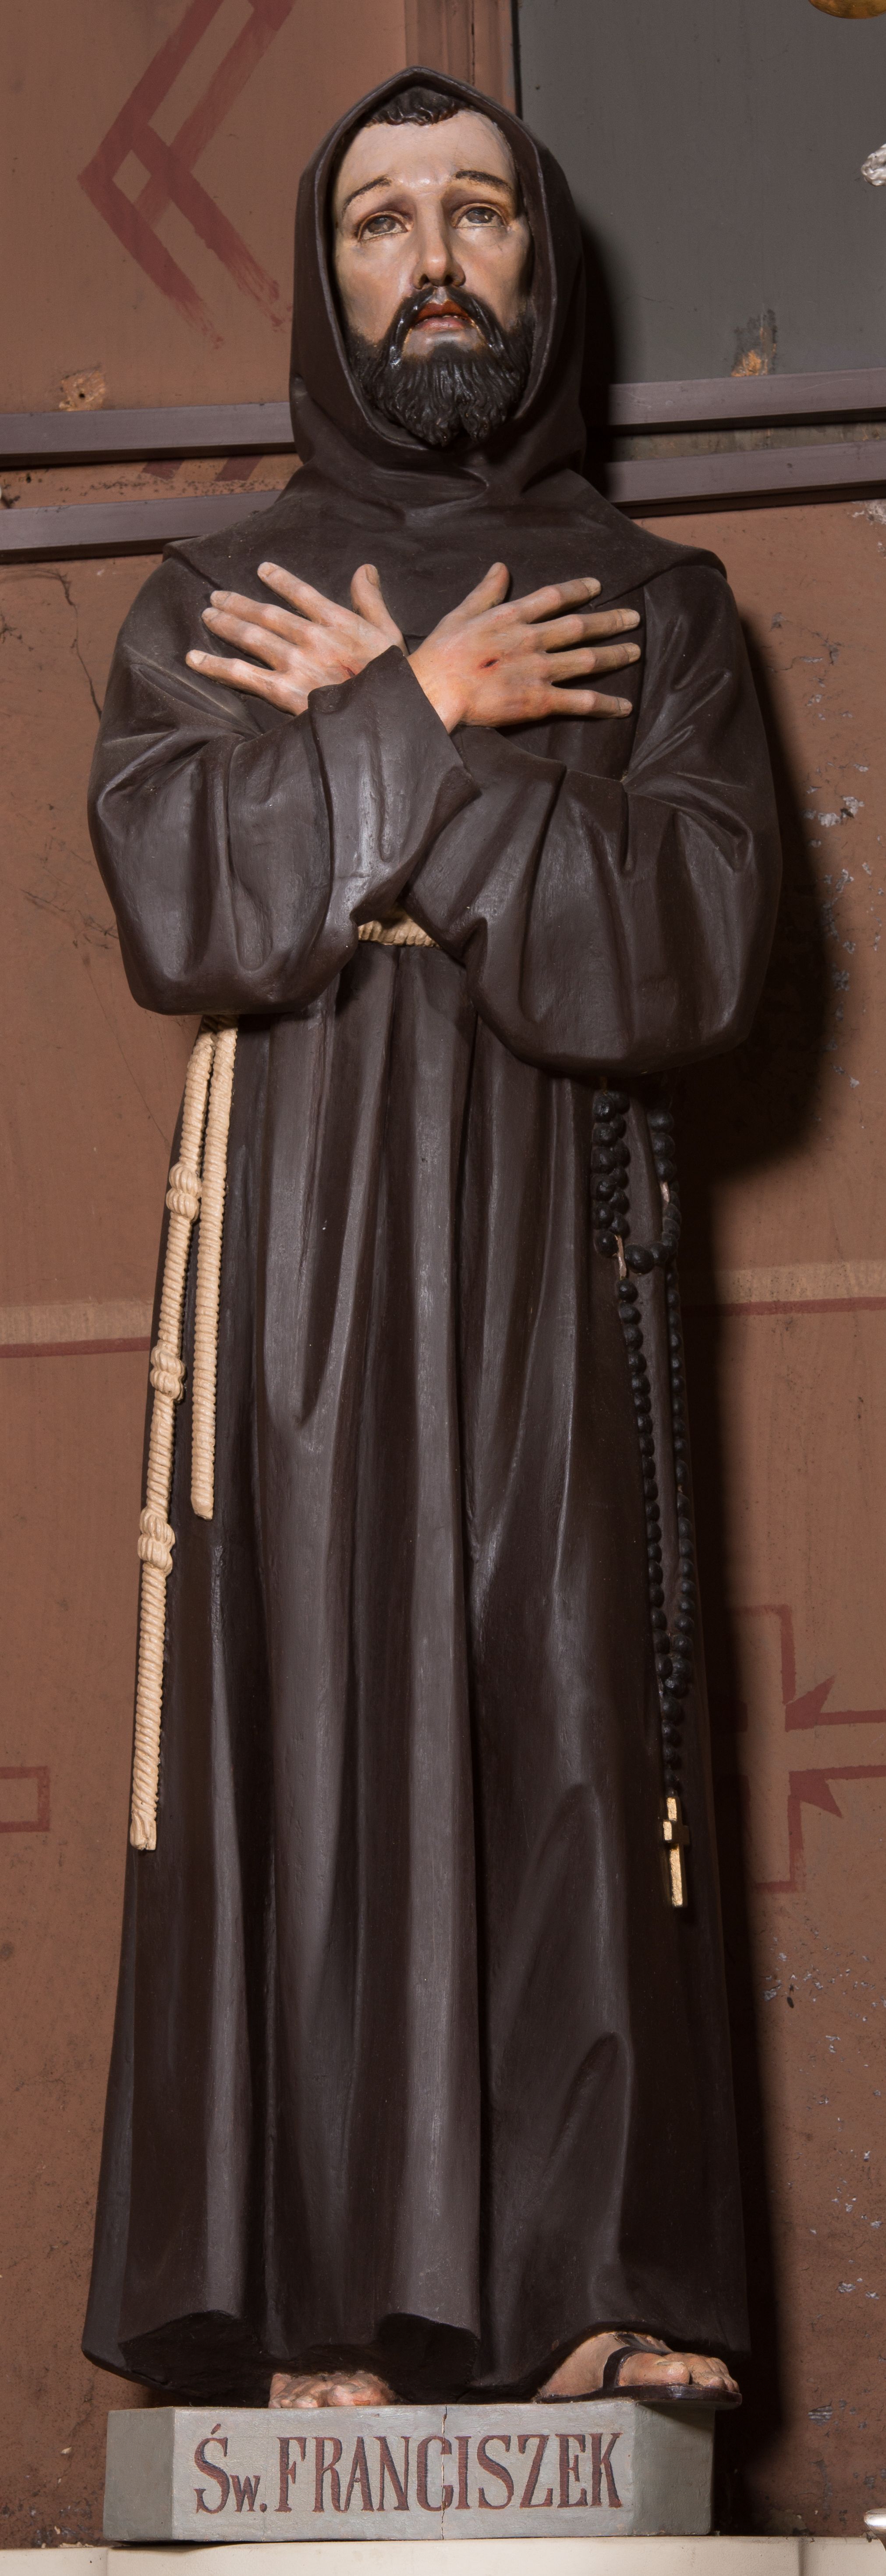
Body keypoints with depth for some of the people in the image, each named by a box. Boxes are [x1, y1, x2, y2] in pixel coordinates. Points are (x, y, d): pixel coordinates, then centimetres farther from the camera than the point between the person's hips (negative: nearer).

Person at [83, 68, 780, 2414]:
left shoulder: (656, 610, 12)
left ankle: (600, 2299, -4)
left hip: (556, 1270, 1)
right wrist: (431, 718, -6)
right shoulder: (206, 608, 13)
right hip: (305, 1264, 0)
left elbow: (691, 954, -5)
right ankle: (323, 2314, -8)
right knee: (316, 1740, -7)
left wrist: (367, 745, -5)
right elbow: (180, 915, -6)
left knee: (568, 1746, -4)